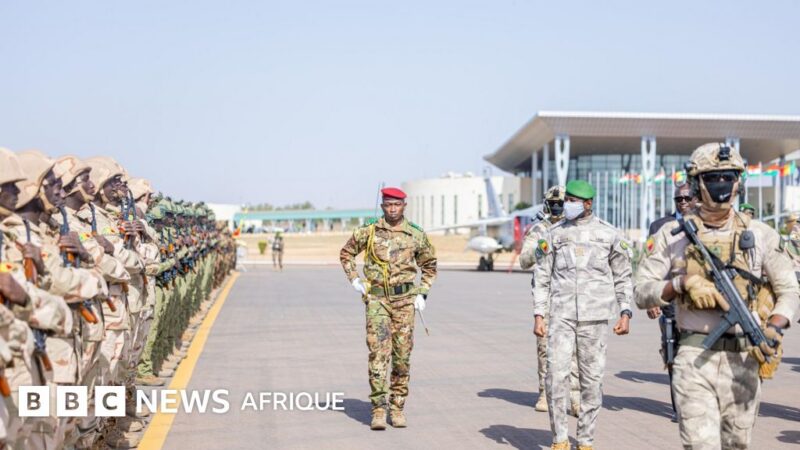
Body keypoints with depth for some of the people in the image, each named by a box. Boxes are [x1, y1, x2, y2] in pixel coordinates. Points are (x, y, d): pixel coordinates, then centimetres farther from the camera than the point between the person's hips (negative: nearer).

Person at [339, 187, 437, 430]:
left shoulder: (416, 235, 3)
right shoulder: (368, 232, 1)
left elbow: (429, 266, 16)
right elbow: (346, 253, 16)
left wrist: (422, 294, 7)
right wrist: (354, 280, 5)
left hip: (404, 298, 1)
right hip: (376, 298, -1)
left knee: (402, 355, 4)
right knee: (378, 352, -9)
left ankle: (397, 407, 15)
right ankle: (378, 409, -7)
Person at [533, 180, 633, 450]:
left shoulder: (609, 234, 3)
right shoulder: (554, 234, 6)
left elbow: (623, 277, 8)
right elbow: (542, 278, 8)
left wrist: (625, 313, -1)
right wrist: (538, 315, 2)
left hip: (595, 317, 0)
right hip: (561, 316, 1)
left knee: (592, 378, 3)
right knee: (556, 375, -8)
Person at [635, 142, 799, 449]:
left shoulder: (760, 235, 6)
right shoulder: (673, 235, 2)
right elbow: (641, 292, 0)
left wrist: (774, 329, -10)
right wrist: (682, 282, -17)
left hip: (745, 359, 2)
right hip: (695, 358, -2)